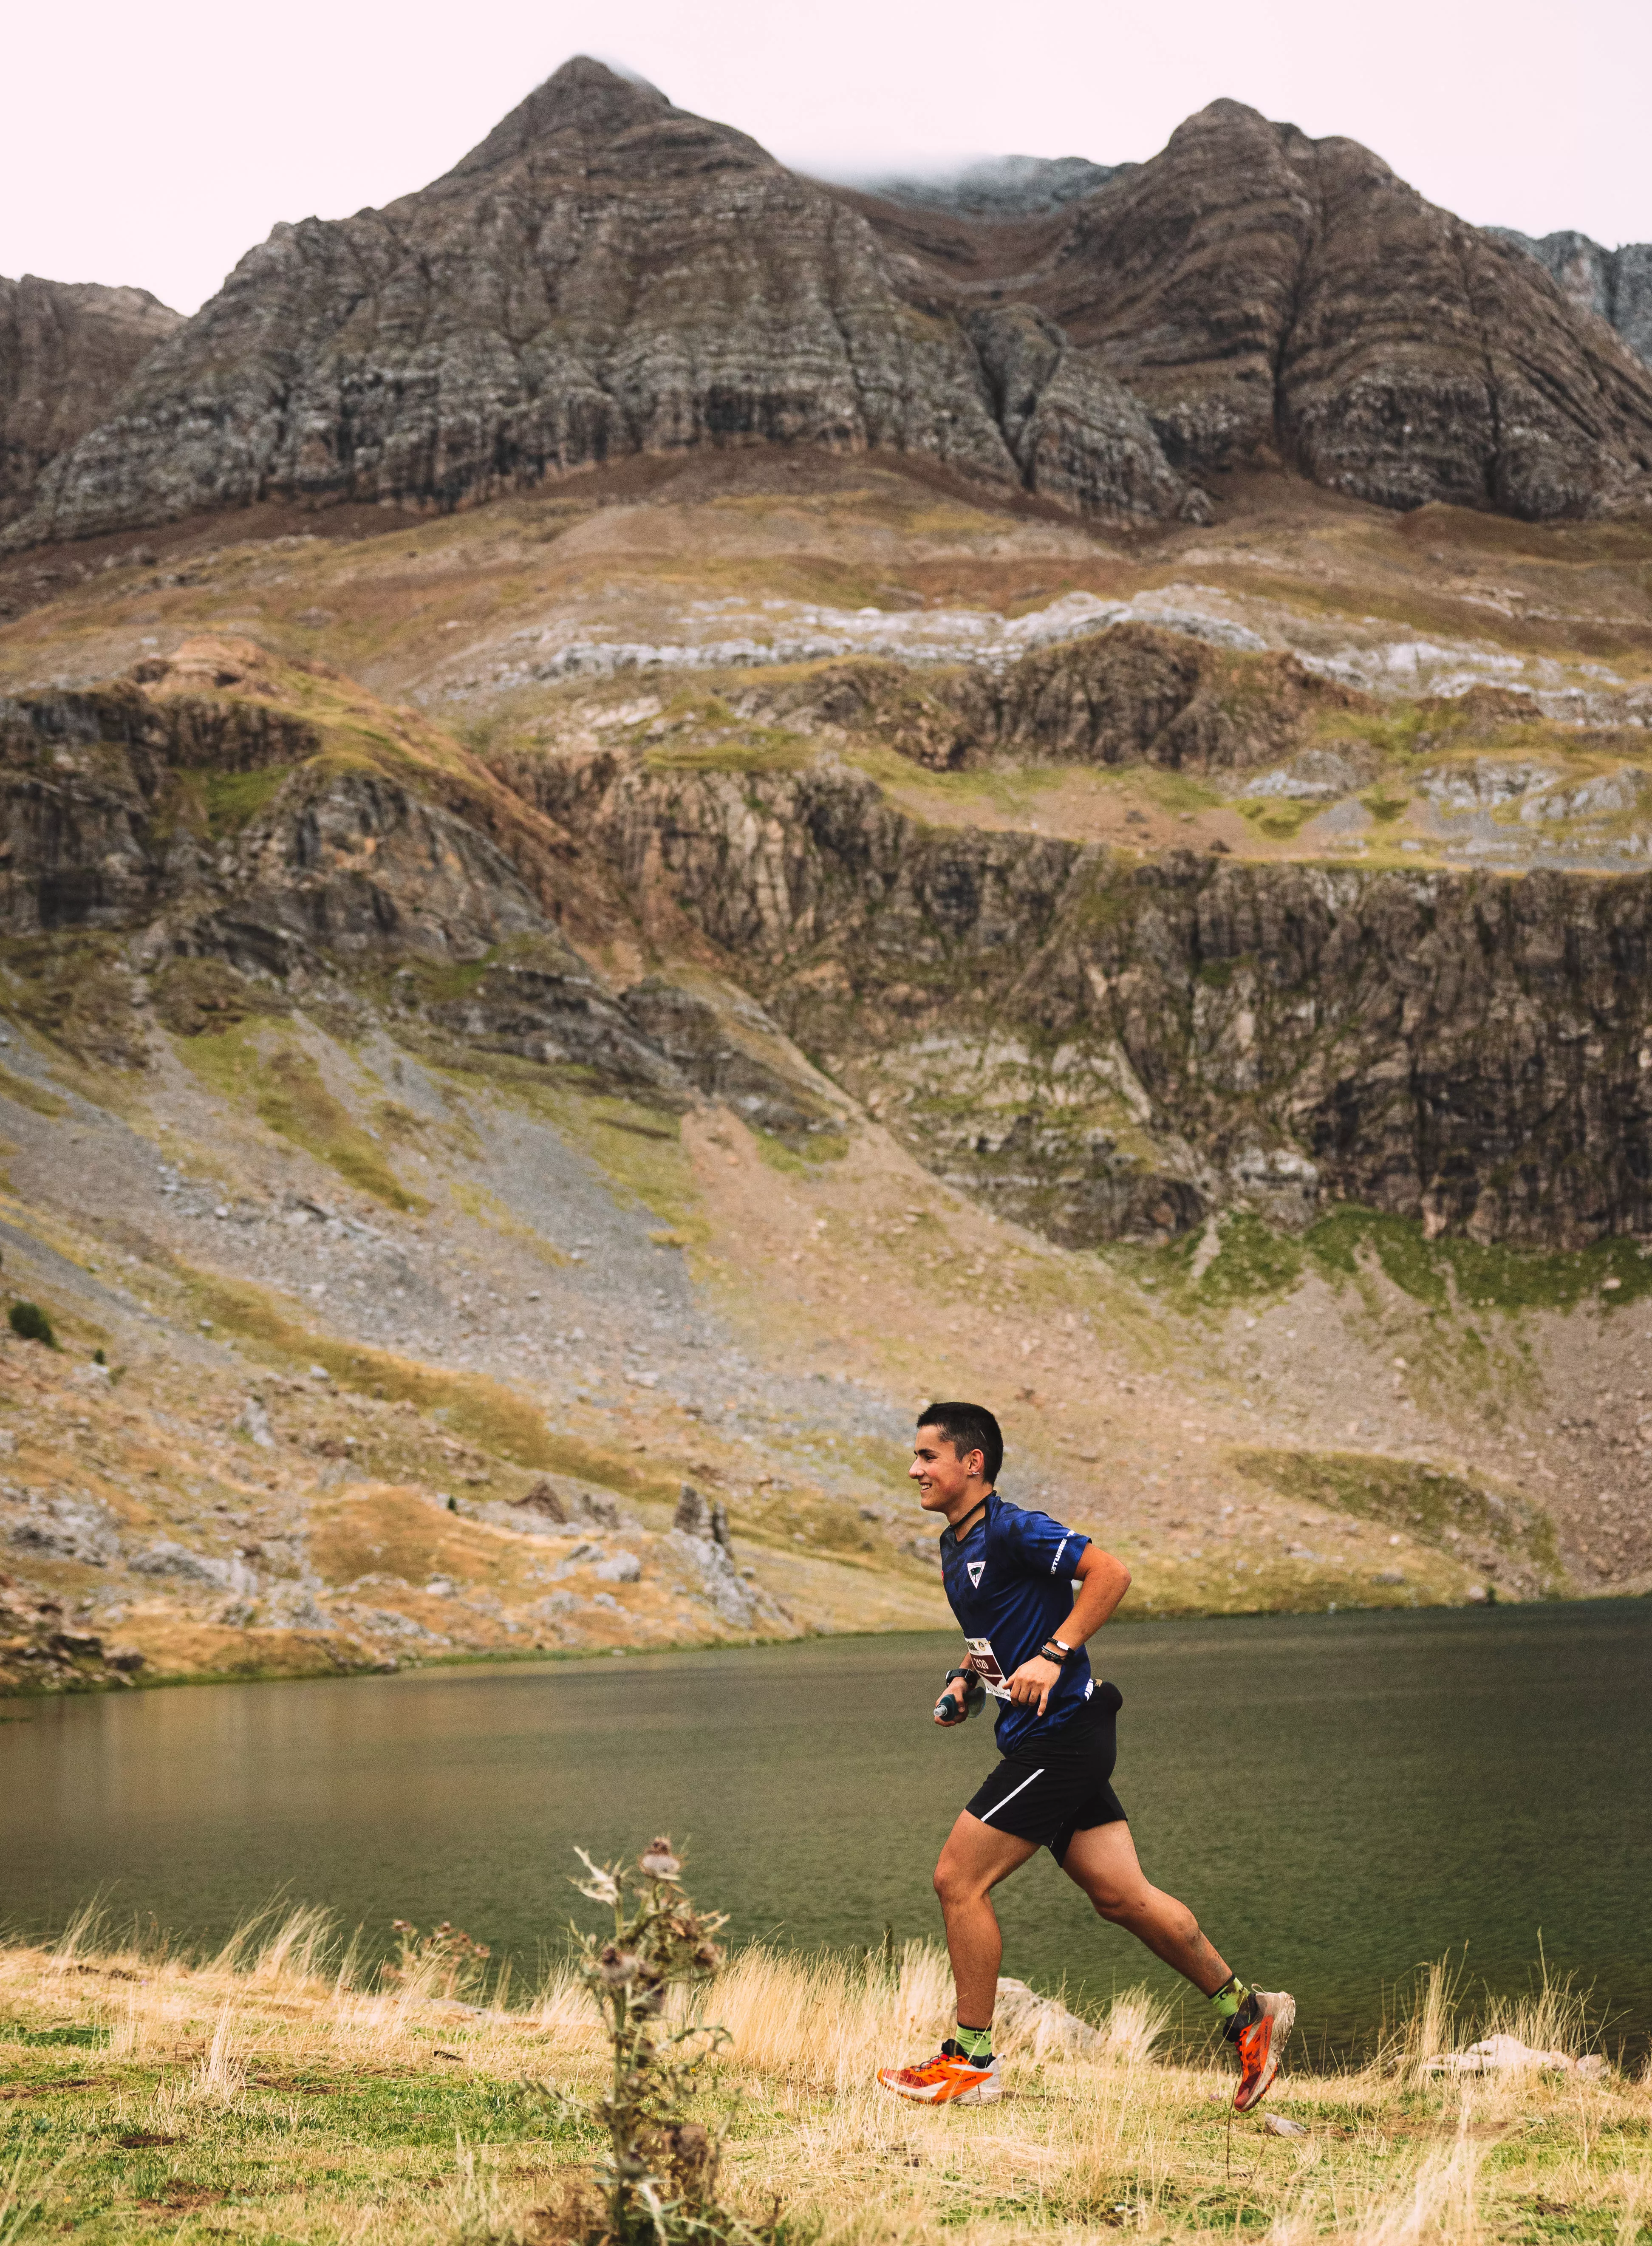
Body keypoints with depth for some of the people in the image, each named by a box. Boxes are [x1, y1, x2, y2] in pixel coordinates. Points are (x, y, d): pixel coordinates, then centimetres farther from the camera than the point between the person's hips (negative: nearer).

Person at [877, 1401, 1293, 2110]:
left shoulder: (1011, 1531, -14)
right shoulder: (956, 1547, 15)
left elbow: (1111, 1572, -22)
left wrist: (1053, 1657, -25)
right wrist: (966, 1680, 13)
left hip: (1060, 1733, -9)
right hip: (1048, 1739, 9)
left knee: (958, 1879, -7)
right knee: (1122, 1896, 8)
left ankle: (970, 2063, 2)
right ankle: (1247, 2010, 17)